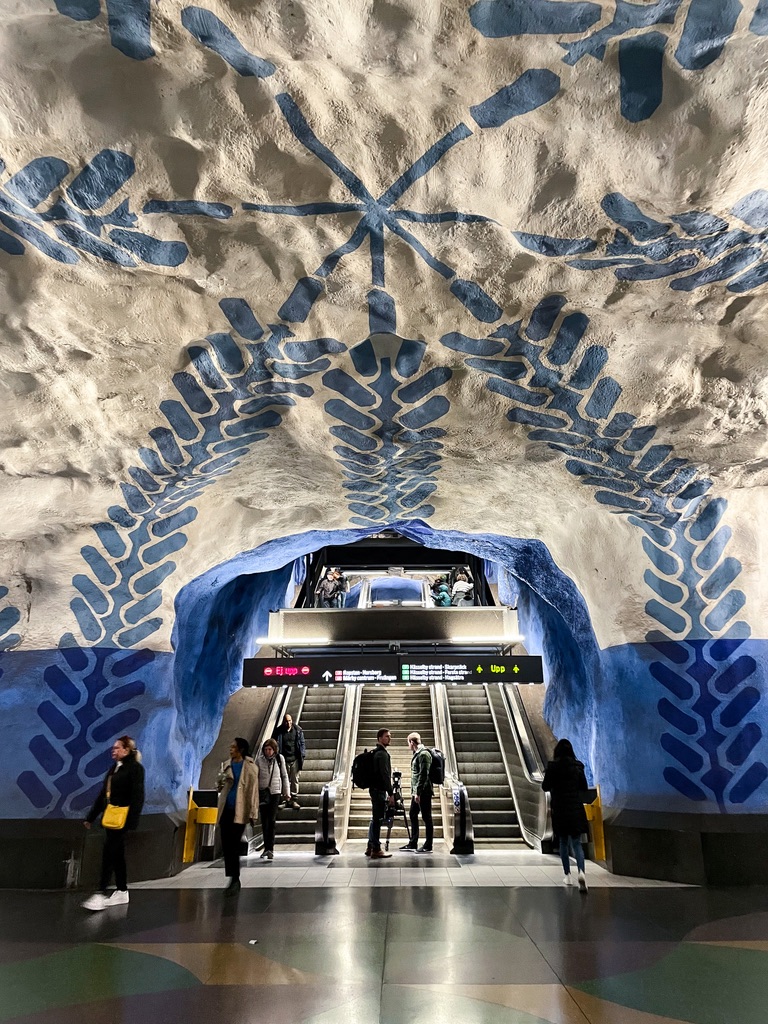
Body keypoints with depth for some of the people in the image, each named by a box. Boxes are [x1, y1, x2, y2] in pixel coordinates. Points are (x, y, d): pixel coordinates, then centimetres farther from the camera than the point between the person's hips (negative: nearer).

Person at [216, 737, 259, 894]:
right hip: (225, 810, 5)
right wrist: (221, 780, -7)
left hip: (239, 811, -5)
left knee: (234, 846, -7)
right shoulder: (226, 765, 11)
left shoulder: (250, 767, -4)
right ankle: (232, 879, 18)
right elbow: (219, 786, 17)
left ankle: (235, 880, 3)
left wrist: (253, 813, -8)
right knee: (226, 846, 7)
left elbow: (253, 790, -5)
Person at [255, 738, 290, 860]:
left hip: (275, 792, -1)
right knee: (264, 821, 6)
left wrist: (287, 792, 6)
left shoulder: (280, 759, -2)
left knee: (271, 820, -5)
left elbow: (284, 776, 6)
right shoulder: (259, 760, -4)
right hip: (262, 791, 1)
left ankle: (270, 848, 0)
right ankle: (267, 847, 19)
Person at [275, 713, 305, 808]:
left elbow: (302, 743, 4)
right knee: (285, 780, 7)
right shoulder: (279, 731, -1)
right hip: (284, 759, 0)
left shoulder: (298, 730, 0)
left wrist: (302, 756, -1)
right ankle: (287, 799, 17)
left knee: (295, 780, 1)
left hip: (295, 759, 0)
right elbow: (276, 745, 5)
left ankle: (294, 800, 7)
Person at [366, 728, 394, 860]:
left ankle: (370, 848, 20)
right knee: (378, 819, -7)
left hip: (375, 789, 10)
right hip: (379, 790, -10)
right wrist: (391, 793, -18)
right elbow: (385, 775, -20)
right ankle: (376, 850, -4)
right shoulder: (382, 754, -14)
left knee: (375, 819, 14)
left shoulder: (377, 752, 17)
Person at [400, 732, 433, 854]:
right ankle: (413, 843, 23)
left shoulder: (424, 754, -15)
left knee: (426, 817, -2)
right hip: (416, 792, 10)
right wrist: (413, 791, 17)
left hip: (423, 792, -10)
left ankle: (428, 846, 5)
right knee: (413, 816, 14)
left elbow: (423, 775, -21)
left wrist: (418, 792, -22)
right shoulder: (416, 754, 15)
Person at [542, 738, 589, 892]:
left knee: (563, 843, 15)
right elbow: (584, 786, 6)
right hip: (576, 810, 1)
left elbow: (545, 787, -4)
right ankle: (581, 872, -18)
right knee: (576, 843, 4)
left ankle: (568, 875, 18)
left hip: (559, 810, -1)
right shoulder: (578, 765, -3)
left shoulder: (552, 766, -9)